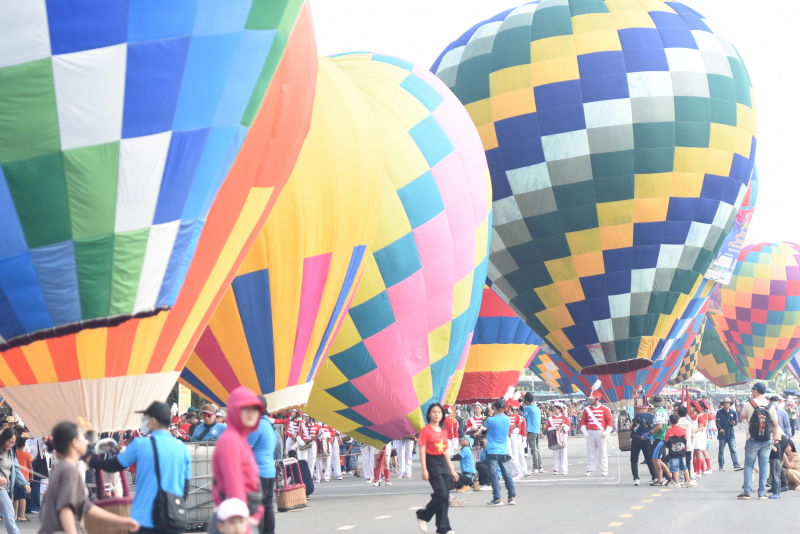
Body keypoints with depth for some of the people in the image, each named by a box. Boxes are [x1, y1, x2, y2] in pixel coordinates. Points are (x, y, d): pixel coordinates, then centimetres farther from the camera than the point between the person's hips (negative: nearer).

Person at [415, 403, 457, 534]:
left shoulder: (443, 431, 14)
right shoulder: (426, 430, -5)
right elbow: (422, 450, -9)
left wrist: (451, 469, 17)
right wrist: (424, 470, -16)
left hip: (443, 463, 7)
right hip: (432, 463, -6)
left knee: (445, 497, 3)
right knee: (440, 493, -16)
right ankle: (423, 516, 4)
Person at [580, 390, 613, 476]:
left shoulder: (605, 409, -1)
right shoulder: (587, 409, 7)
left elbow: (610, 420, -2)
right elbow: (583, 420, 9)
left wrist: (607, 431, -13)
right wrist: (584, 430, -4)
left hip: (601, 434, -2)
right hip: (590, 433, 2)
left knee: (603, 452, 2)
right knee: (590, 452, 5)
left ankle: (604, 470, 8)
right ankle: (589, 469, 11)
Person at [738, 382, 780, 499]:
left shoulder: (749, 404, -7)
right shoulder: (770, 406, 1)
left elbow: (742, 417, 9)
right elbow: (775, 424, 2)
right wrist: (774, 437, 11)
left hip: (752, 440, -2)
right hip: (767, 441, 2)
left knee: (749, 465, 4)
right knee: (764, 465, 6)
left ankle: (747, 491, 1)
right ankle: (762, 492, 6)